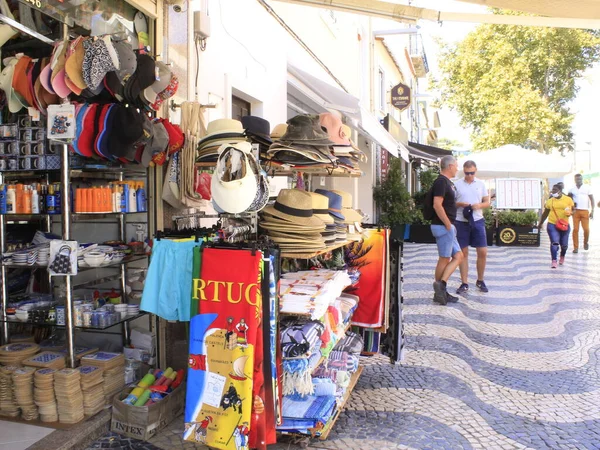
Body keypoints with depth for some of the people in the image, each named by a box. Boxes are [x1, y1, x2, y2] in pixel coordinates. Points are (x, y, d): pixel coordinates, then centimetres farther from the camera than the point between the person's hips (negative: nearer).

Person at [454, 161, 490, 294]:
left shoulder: (481, 184, 9)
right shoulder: (456, 184, 3)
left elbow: (487, 202, 10)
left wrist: (479, 205, -11)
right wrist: (460, 204, -16)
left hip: (477, 221, 2)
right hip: (461, 222, -2)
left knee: (483, 252, 1)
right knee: (463, 253, 3)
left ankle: (480, 280, 19)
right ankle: (464, 283, 10)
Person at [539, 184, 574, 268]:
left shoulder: (568, 199, 0)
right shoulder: (550, 201, 3)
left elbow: (573, 210, 8)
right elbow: (545, 213, 13)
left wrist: (570, 212, -15)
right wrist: (541, 223, 18)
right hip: (552, 225, -1)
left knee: (564, 244, 11)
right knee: (554, 243, -15)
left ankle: (562, 257, 41)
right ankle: (554, 261, -13)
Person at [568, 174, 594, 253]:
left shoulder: (587, 188, 5)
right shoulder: (571, 190, 10)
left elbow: (592, 199, 5)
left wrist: (592, 211, -2)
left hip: (585, 211, -1)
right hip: (575, 211, 1)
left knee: (586, 229, -6)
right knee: (575, 229, -4)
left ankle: (586, 242, 22)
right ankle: (575, 247, 1)